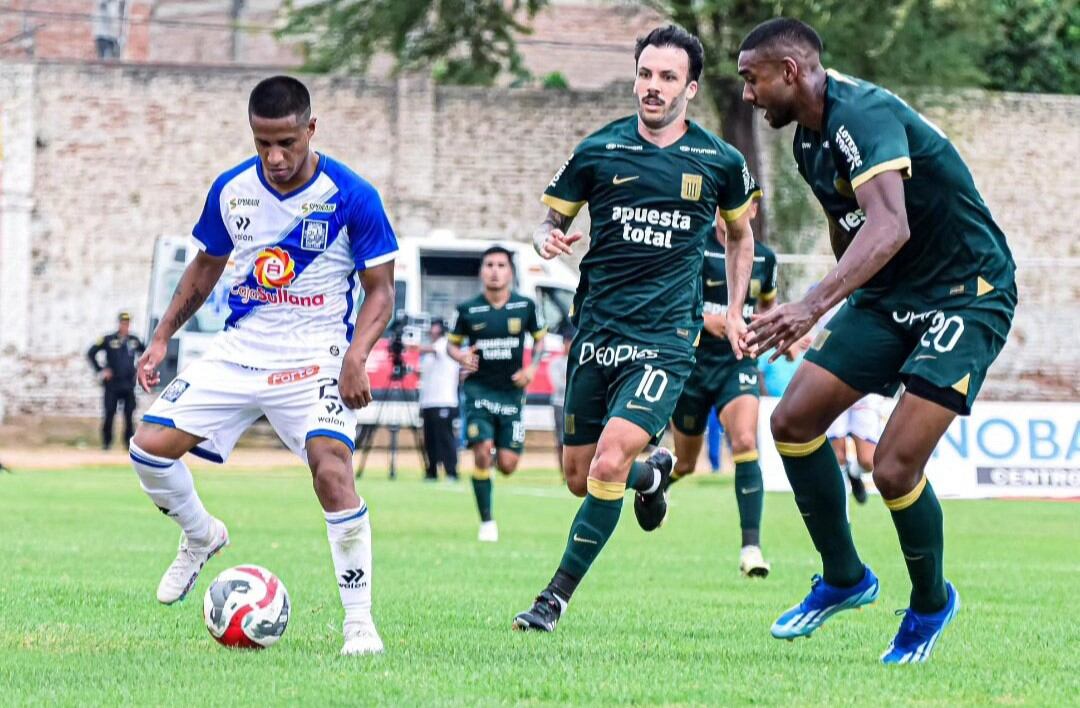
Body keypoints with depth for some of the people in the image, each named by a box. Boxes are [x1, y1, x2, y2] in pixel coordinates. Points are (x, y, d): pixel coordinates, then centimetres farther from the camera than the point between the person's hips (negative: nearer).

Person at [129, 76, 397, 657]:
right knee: (150, 446, -8)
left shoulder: (350, 196, -13)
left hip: (314, 359, -4)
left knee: (332, 469, -26)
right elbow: (206, 266, 16)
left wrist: (355, 359, -22)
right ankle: (202, 537, 23)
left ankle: (358, 621, -13)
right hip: (238, 351, 4)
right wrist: (162, 338, 9)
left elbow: (380, 290, -7)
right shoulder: (231, 190, 0)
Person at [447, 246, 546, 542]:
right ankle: (487, 522, -3)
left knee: (507, 465, -3)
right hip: (479, 389, -1)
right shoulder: (468, 310, -3)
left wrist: (532, 368, -3)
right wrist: (461, 357, -14)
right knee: (482, 455, -16)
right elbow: (452, 343, 9)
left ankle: (498, 453, 36)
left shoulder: (525, 306, 0)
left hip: (511, 392, 1)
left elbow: (539, 339, 14)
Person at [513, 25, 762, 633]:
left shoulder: (720, 162, 2)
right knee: (579, 477, 8)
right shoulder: (598, 151, 2)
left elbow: (741, 235, 21)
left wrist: (735, 312, 14)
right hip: (596, 331, 3)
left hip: (665, 340, -3)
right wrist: (549, 239, -11)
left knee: (609, 464, -20)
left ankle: (557, 597, -8)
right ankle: (653, 474, 43)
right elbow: (552, 219, 12)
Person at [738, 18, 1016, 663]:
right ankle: (844, 578, 15)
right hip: (889, 296, 9)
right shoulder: (810, 140, 6)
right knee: (794, 419, -2)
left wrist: (815, 305, -50)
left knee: (895, 468, -17)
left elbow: (891, 227, -40)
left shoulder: (863, 115, -25)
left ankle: (931, 603, 10)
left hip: (967, 296, -9)